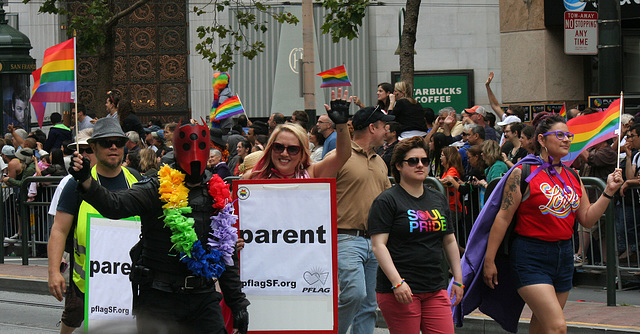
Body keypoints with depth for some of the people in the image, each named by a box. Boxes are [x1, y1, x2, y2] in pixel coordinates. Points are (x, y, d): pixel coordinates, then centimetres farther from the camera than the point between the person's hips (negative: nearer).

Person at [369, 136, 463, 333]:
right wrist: (397, 282, -20)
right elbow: (378, 245, -11)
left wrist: (458, 279, 17)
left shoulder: (439, 199, 17)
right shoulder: (387, 201, -4)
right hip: (399, 291, -6)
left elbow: (450, 241, 23)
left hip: (436, 289, 6)